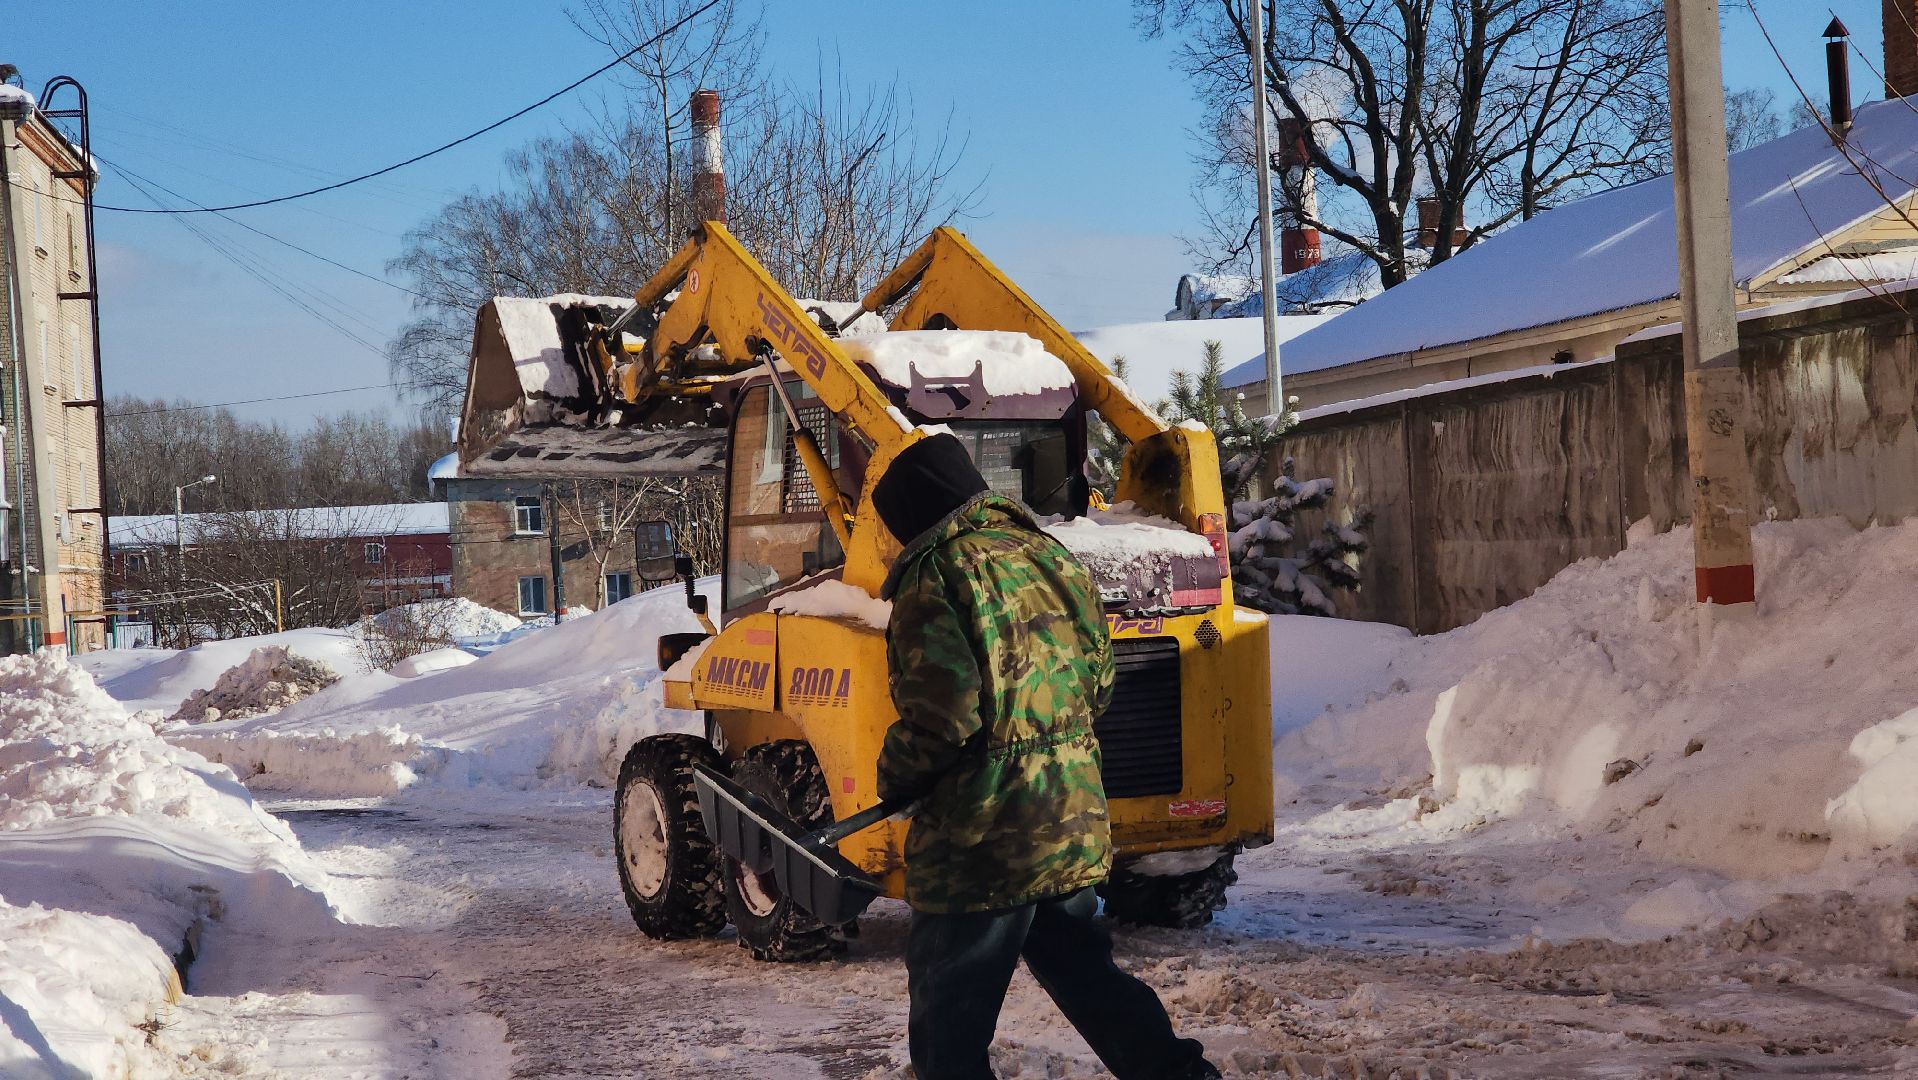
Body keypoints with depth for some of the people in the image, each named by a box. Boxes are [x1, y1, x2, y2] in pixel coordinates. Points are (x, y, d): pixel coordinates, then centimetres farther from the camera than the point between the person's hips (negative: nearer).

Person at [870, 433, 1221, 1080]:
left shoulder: (935, 573, -14)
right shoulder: (1048, 555, 10)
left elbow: (941, 716, -22)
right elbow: (1098, 684, 16)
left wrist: (895, 779, -5)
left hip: (982, 840, -8)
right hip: (1076, 824, 8)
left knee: (950, 1024, 4)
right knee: (1079, 966, 24)